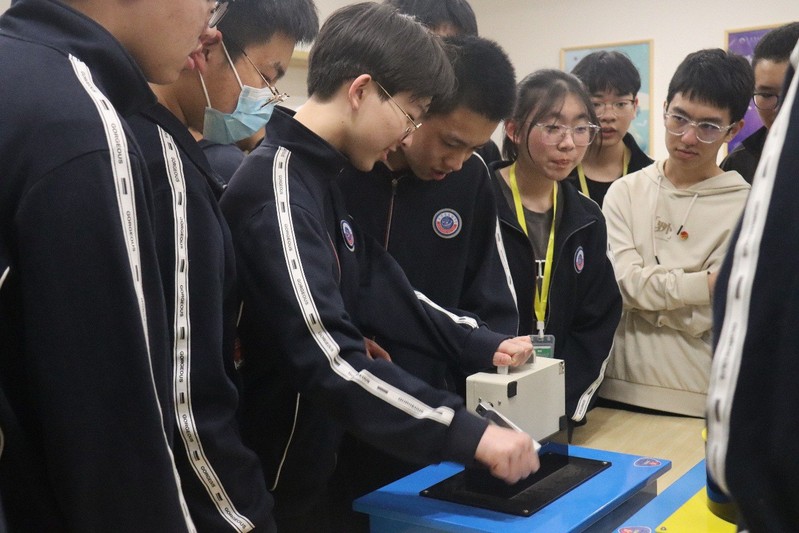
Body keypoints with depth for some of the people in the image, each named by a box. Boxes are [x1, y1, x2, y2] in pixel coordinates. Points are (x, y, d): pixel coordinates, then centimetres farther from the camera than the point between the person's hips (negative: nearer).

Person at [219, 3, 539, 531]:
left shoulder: (320, 180, 8)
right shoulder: (277, 190, -23)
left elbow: (377, 288, 13)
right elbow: (327, 357, -30)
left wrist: (482, 345, 9)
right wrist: (469, 433, -29)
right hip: (268, 479, -9)